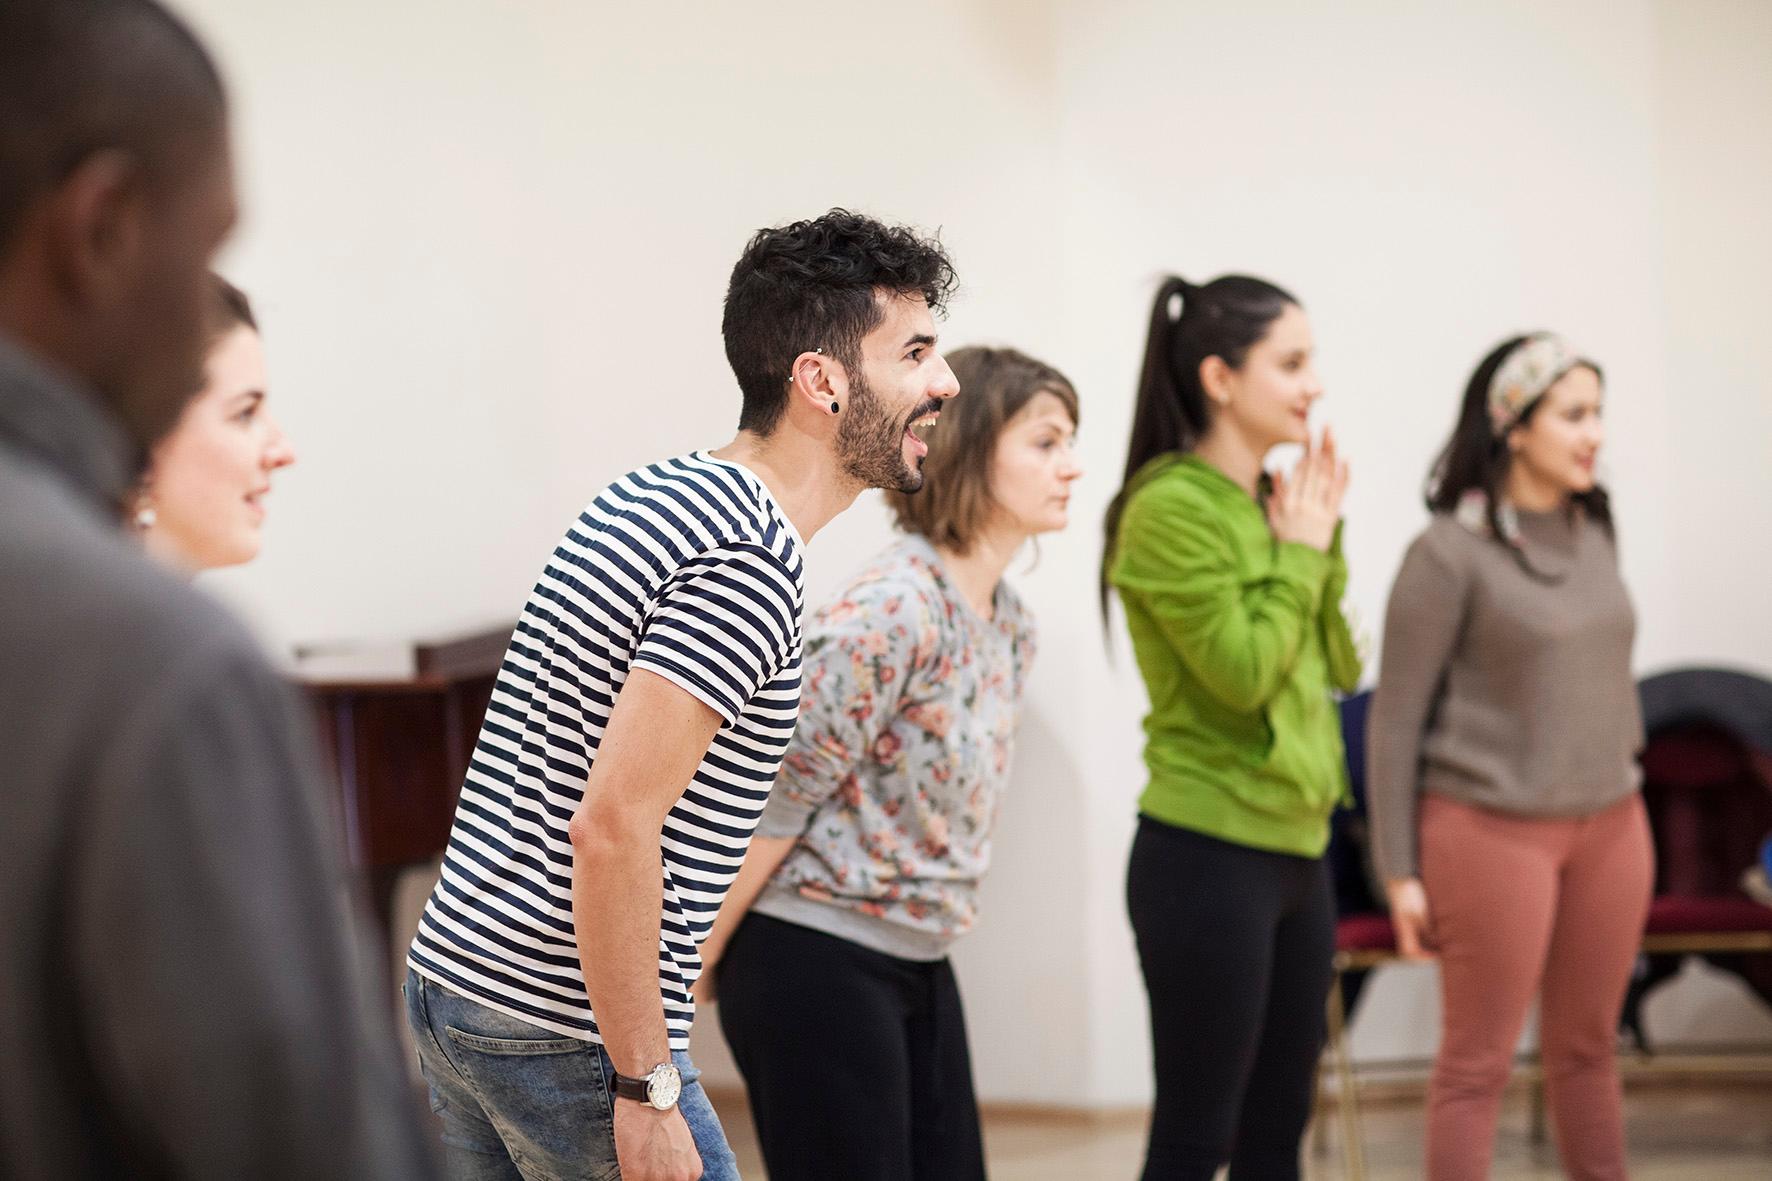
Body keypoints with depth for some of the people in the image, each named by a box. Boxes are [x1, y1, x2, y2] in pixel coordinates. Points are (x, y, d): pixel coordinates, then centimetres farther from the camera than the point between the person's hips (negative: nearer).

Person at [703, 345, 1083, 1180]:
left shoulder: (1009, 625, 7)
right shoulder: (888, 612, -21)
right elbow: (773, 802, -19)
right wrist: (689, 969, -15)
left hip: (918, 964, 9)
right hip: (815, 961, -9)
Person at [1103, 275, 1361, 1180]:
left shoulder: (1270, 504, 11)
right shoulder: (1171, 509, -14)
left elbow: (1339, 667, 14)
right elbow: (1242, 672, -19)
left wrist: (1323, 541, 4)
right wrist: (1302, 554, -7)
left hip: (1294, 852, 8)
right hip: (1208, 859, -8)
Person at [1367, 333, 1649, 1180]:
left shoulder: (1592, 532, 6)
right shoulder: (1450, 552, -12)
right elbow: (1395, 720, -9)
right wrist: (1401, 870, -9)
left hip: (1609, 824, 6)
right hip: (1493, 828, -6)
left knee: (1587, 1047, 13)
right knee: (1478, 1063, 2)